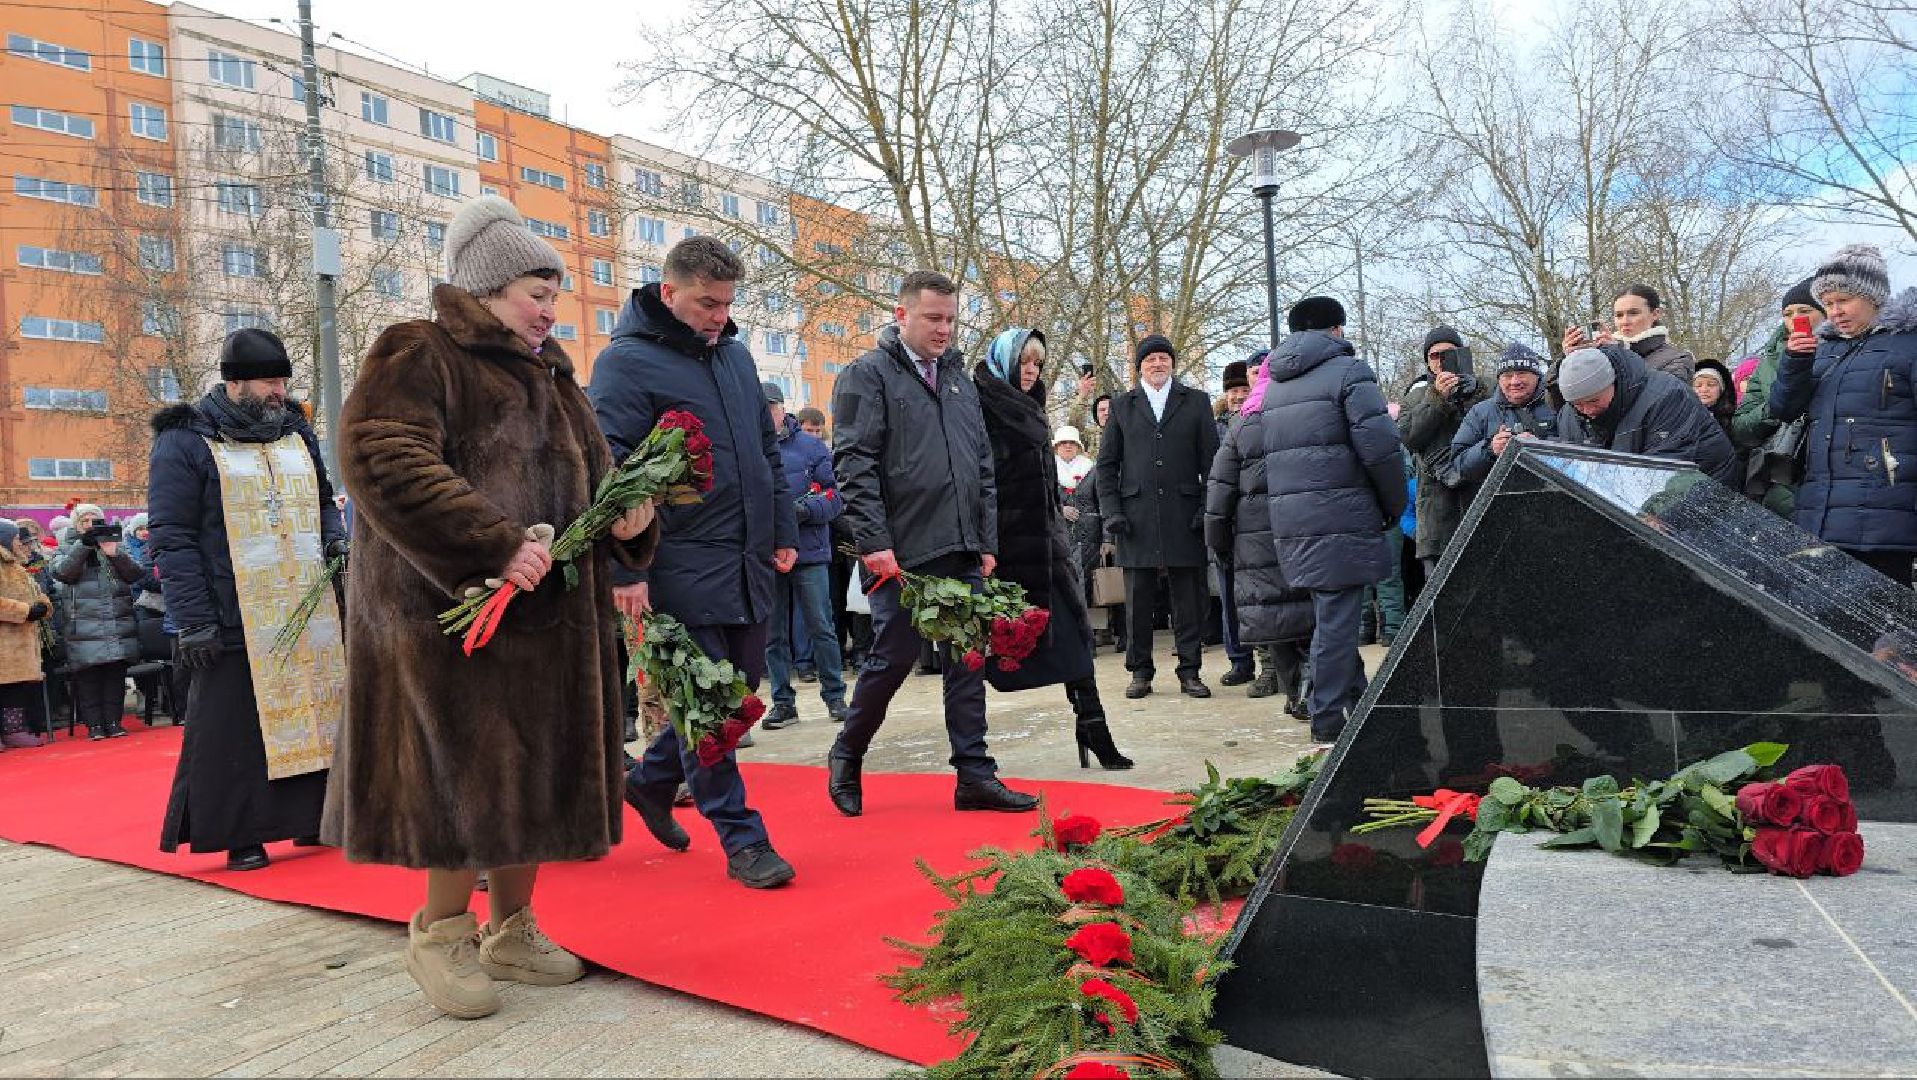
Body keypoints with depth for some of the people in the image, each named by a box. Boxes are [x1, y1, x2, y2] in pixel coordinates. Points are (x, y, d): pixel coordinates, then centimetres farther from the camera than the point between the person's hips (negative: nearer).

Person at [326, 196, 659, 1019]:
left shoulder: (551, 375, 19)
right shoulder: (419, 357, -5)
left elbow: (589, 478, 23)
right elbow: (379, 458, -20)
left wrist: (627, 516, -1)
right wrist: (491, 547, -27)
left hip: (550, 614, 8)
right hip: (453, 612, -7)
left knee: (534, 771, 11)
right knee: (465, 769, -3)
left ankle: (510, 928, 26)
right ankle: (440, 932, 18)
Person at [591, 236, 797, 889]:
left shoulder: (734, 354, 15)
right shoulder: (626, 362, -7)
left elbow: (767, 449, 22)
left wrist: (783, 532, 17)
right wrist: (624, 570, -16)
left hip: (749, 565, 8)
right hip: (684, 567, -7)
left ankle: (651, 780, 34)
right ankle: (741, 839, 9)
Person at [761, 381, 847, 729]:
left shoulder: (811, 447, 2)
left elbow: (835, 496, -1)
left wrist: (805, 510, -17)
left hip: (809, 553, -2)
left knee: (821, 628, 3)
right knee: (774, 634, 9)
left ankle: (835, 696, 14)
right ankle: (783, 701, 19)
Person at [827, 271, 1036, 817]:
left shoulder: (959, 379, 18)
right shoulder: (867, 375, -2)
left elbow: (982, 465, 19)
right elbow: (853, 464, -11)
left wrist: (987, 541, 12)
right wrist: (873, 541, -17)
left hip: (963, 554, 6)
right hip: (903, 552, -6)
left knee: (967, 661, 6)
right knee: (893, 657, 0)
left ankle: (975, 776, 13)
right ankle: (846, 757, 22)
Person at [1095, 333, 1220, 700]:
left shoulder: (1196, 401, 12)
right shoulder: (1122, 405, 14)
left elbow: (1211, 459, 8)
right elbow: (1106, 463, 11)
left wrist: (1207, 507, -3)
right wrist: (1111, 511, 0)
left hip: (1185, 514, 0)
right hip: (1137, 515, 1)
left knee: (1189, 597, 1)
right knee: (1138, 598, 3)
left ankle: (1190, 671, 8)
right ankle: (1140, 672, 12)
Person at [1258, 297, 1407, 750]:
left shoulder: (1274, 386, 18)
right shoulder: (1347, 370, -4)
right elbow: (1379, 446, -13)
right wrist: (1394, 505, 1)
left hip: (1289, 520, 7)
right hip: (1341, 517, -7)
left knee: (1328, 615, 17)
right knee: (1336, 619, -4)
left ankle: (1357, 701, 28)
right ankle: (1328, 723, -1)